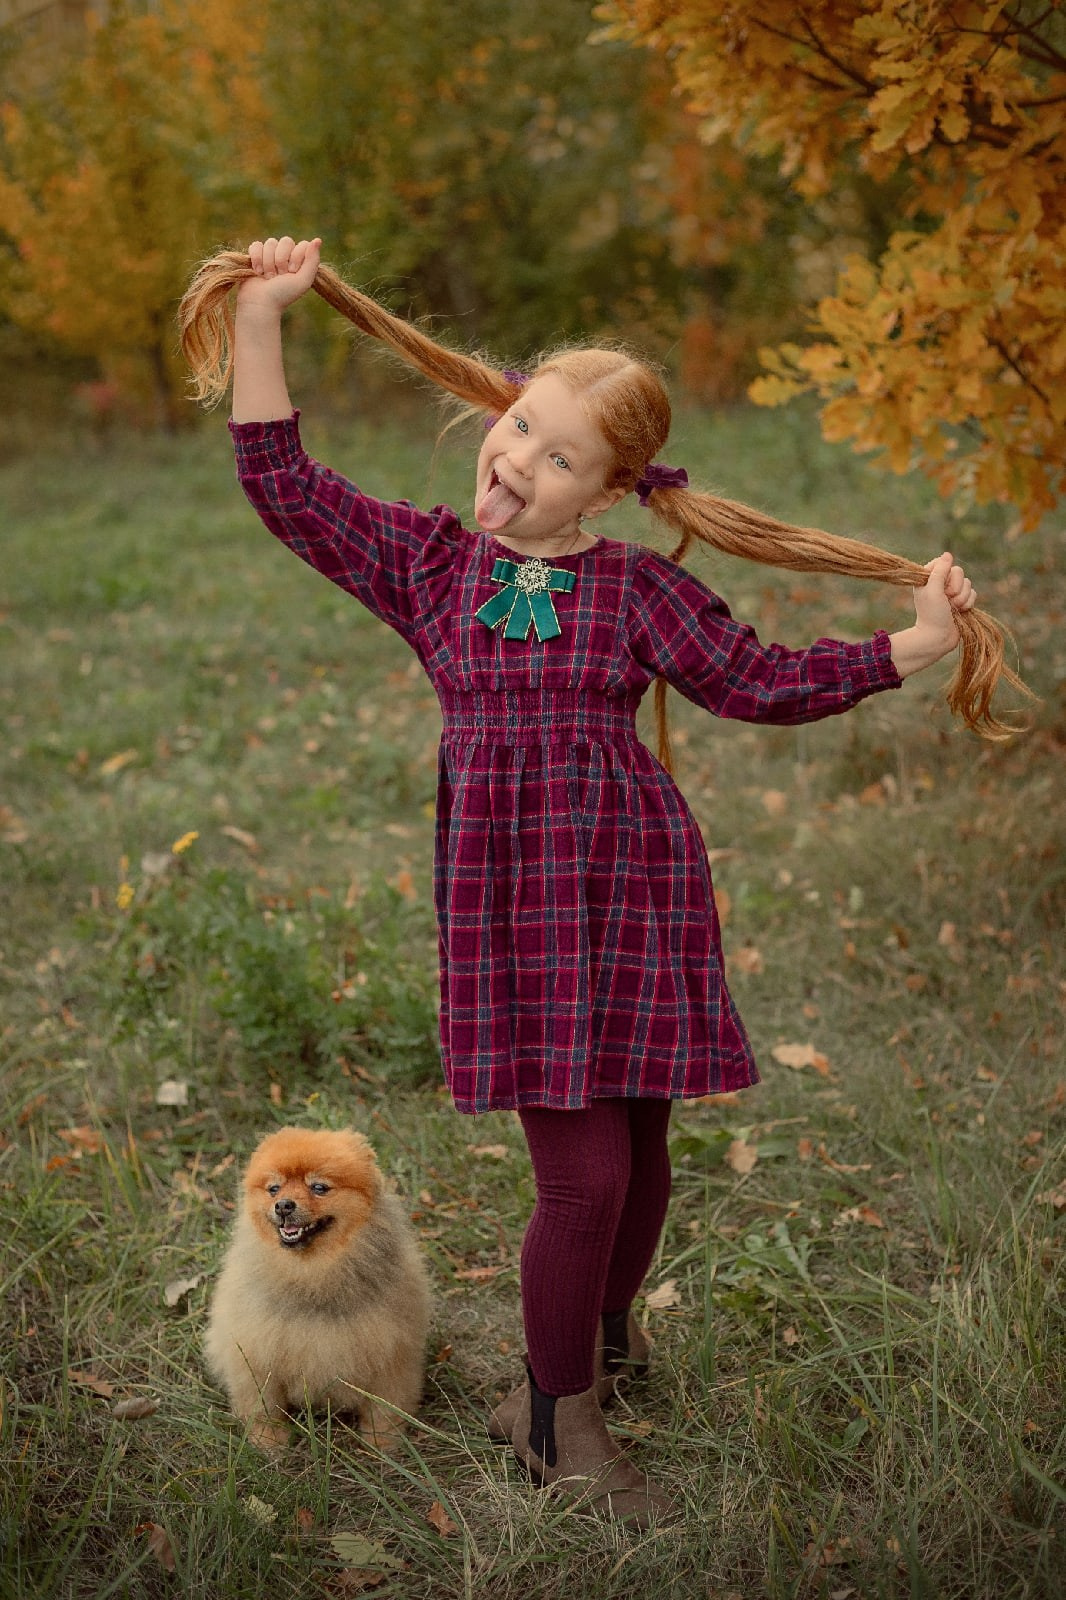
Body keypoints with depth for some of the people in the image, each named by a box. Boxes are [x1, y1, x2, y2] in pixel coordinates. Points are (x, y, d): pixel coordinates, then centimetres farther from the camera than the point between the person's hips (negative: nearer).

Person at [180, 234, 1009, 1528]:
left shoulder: (638, 588, 4)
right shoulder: (425, 562, 5)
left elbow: (760, 683, 6)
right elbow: (283, 485, 4)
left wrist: (911, 646, -1)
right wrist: (261, 318, 1)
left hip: (634, 884, 2)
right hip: (505, 897, -1)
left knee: (638, 1147, 11)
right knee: (584, 1169, -6)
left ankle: (606, 1330, 43)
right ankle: (555, 1419, 18)